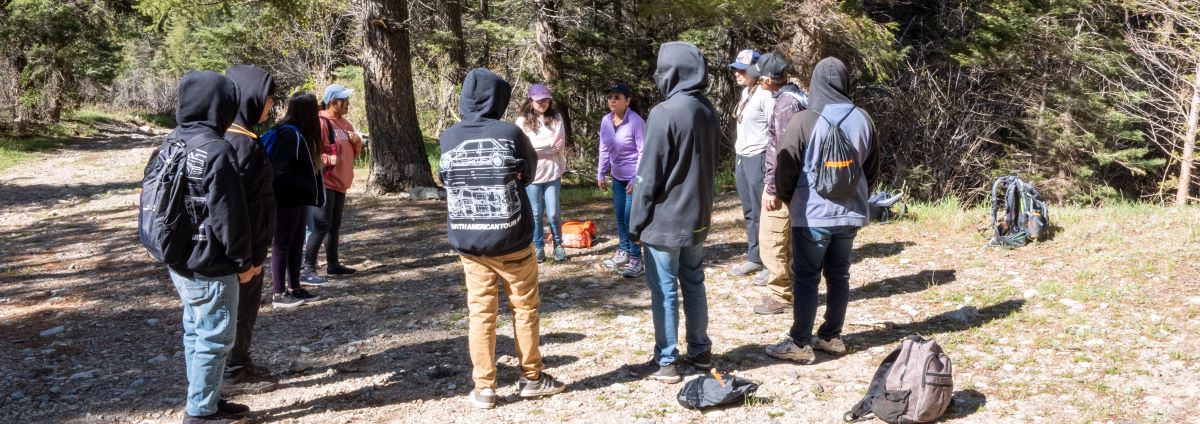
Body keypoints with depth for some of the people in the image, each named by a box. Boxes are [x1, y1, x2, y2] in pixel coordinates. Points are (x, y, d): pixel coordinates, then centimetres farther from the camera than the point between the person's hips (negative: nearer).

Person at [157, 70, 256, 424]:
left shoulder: (171, 143, 6)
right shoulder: (217, 151, -21)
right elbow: (229, 215, -20)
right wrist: (244, 261, -9)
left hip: (179, 262, 9)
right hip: (210, 266, -9)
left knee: (195, 333, 18)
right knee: (215, 338, 3)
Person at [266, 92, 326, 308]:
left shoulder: (298, 133, 10)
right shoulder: (290, 134, -18)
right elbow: (280, 171, -23)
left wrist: (308, 190, -1)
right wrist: (306, 186, -16)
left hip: (297, 199, 9)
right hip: (286, 201, -9)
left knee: (296, 244, 14)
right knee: (282, 245, 0)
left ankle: (294, 288, 24)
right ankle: (278, 293, 8)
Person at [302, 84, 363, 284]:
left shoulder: (344, 123, 15)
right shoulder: (320, 123, -13)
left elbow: (355, 152, 22)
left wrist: (357, 142, 2)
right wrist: (327, 159, -29)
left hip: (340, 183, 9)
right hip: (324, 183, -9)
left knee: (335, 226, 16)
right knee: (321, 226, -12)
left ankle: (333, 264, 27)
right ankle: (307, 270, -10)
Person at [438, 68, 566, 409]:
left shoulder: (448, 139, -3)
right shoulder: (510, 133, -12)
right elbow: (529, 174, 3)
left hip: (467, 241, 3)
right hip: (511, 238, -3)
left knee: (480, 313, 9)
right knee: (525, 307, 12)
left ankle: (484, 388, 12)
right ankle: (531, 378, 22)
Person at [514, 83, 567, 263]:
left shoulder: (556, 118, 3)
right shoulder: (522, 121, -1)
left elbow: (560, 145, -7)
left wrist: (536, 146, -10)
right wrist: (549, 144, -10)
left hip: (553, 173, 0)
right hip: (532, 174, 0)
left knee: (553, 214, 1)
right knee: (535, 213, 8)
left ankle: (558, 245, 20)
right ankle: (538, 247, 21)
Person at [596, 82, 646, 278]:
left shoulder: (636, 121, -17)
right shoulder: (605, 121, 0)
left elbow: (643, 152, -16)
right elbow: (604, 150, 10)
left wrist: (637, 179, -20)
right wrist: (601, 174, 9)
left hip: (634, 176, -7)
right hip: (618, 177, 7)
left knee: (631, 217, -8)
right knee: (619, 216, 15)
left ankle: (636, 260, 0)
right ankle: (623, 252, 31)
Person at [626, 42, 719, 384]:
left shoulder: (665, 113, -19)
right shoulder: (708, 111, 5)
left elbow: (650, 176, -16)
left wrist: (636, 223, -8)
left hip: (665, 220, -7)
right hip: (698, 217, 7)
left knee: (664, 292, 2)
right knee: (694, 284, 17)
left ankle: (666, 362, 10)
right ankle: (700, 350, 27)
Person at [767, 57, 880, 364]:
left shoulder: (804, 121, -13)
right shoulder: (862, 119, 3)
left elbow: (785, 169, -9)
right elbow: (873, 169, 12)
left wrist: (787, 199, 9)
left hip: (812, 215, -5)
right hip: (850, 213, 5)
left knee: (806, 278, 1)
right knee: (839, 275, 14)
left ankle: (800, 344, 5)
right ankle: (831, 337, 21)